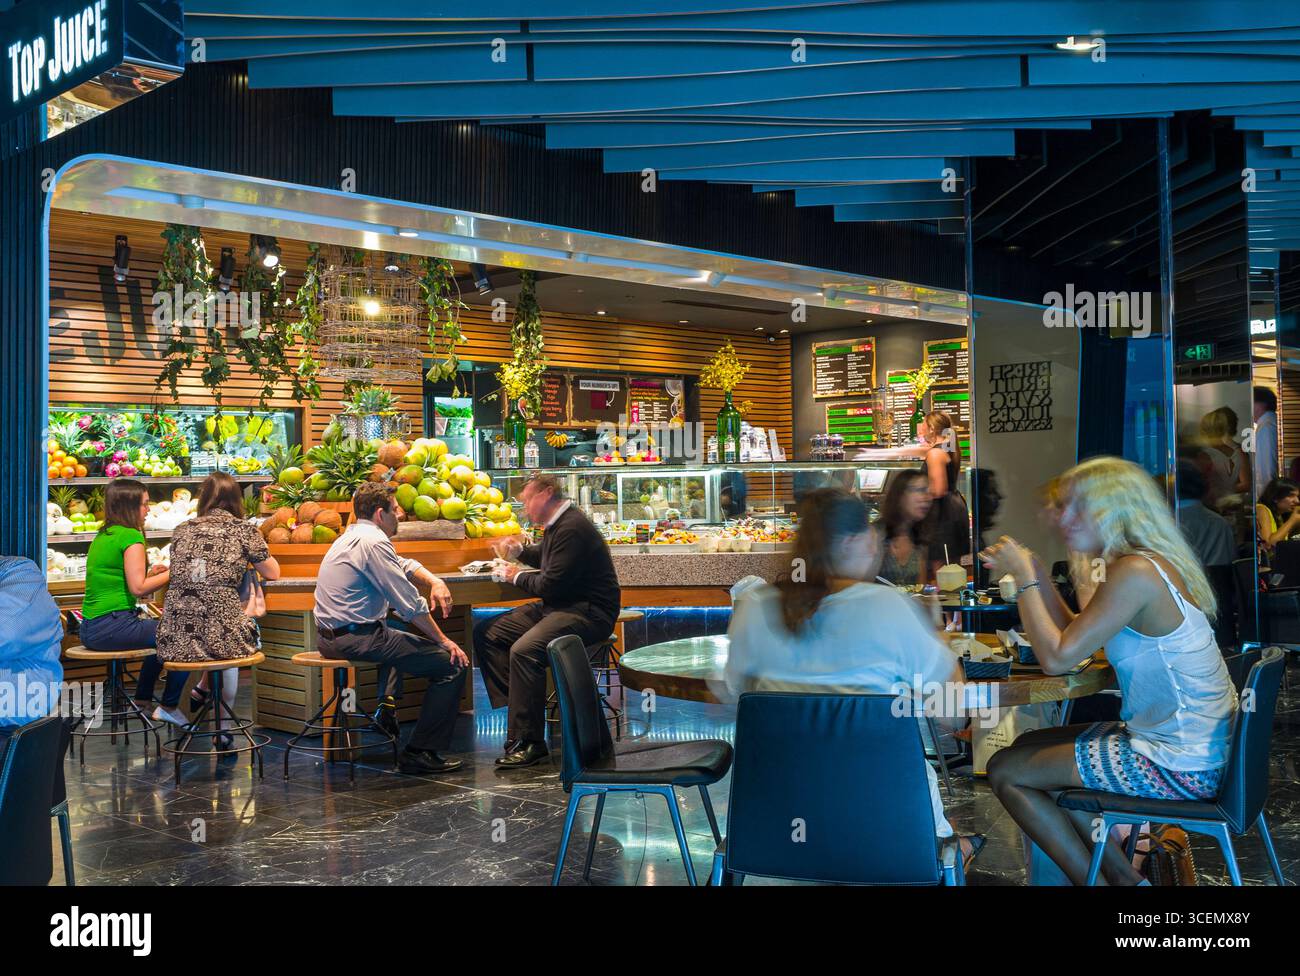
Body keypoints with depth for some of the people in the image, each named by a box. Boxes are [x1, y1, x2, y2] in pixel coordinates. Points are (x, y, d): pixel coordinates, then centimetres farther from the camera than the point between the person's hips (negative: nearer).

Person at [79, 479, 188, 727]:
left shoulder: (102, 536, 14)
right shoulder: (130, 536, -13)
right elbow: (138, 588, -17)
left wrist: (149, 573, 13)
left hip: (91, 628, 10)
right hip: (112, 627, -10)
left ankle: (143, 700, 38)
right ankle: (169, 707, 1)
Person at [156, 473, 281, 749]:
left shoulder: (181, 530, 14)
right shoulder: (243, 530, 4)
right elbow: (273, 573, 12)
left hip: (175, 638, 4)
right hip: (221, 634, -4)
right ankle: (222, 732, 33)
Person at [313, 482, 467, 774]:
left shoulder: (353, 535, 16)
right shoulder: (373, 541, -15)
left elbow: (403, 565, 27)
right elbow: (411, 604, -16)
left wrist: (435, 581, 9)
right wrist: (444, 640, -6)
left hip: (331, 635, 11)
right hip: (356, 639, -11)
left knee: (402, 630, 39)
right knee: (453, 664, -9)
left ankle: (387, 706, 27)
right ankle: (420, 753, -6)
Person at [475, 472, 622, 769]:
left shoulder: (572, 528, -19)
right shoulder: (558, 524, 14)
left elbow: (552, 585, -23)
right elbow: (546, 558, 35)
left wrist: (518, 577, -5)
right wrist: (521, 550, 15)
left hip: (588, 613, -11)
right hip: (558, 607, 11)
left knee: (524, 651, -33)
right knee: (485, 633, 5)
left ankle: (527, 742, -26)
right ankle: (516, 701, -2)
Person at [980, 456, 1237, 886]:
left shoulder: (1136, 573, -22)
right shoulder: (1148, 563, 9)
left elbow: (1058, 658, -21)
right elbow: (1072, 634, 16)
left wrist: (1025, 578, -12)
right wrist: (1034, 572, 6)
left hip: (1177, 763, -10)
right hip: (1185, 746, 10)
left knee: (1005, 770, -2)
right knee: (1029, 748, 20)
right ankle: (1124, 877, 20)